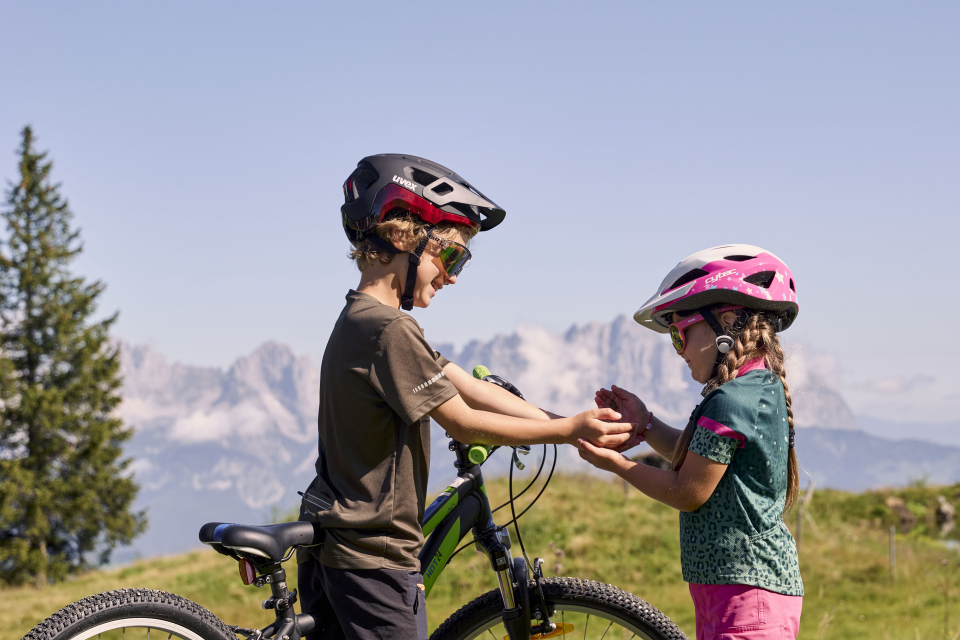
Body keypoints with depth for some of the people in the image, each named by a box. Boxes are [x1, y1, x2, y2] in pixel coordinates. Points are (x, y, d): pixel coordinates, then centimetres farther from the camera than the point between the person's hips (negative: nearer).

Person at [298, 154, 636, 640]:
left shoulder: (360, 320, 12)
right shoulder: (389, 330, -20)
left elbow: (469, 388, 9)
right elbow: (463, 422, -14)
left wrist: (578, 425, 5)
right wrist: (568, 430, -9)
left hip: (333, 544, 10)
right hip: (373, 554, -10)